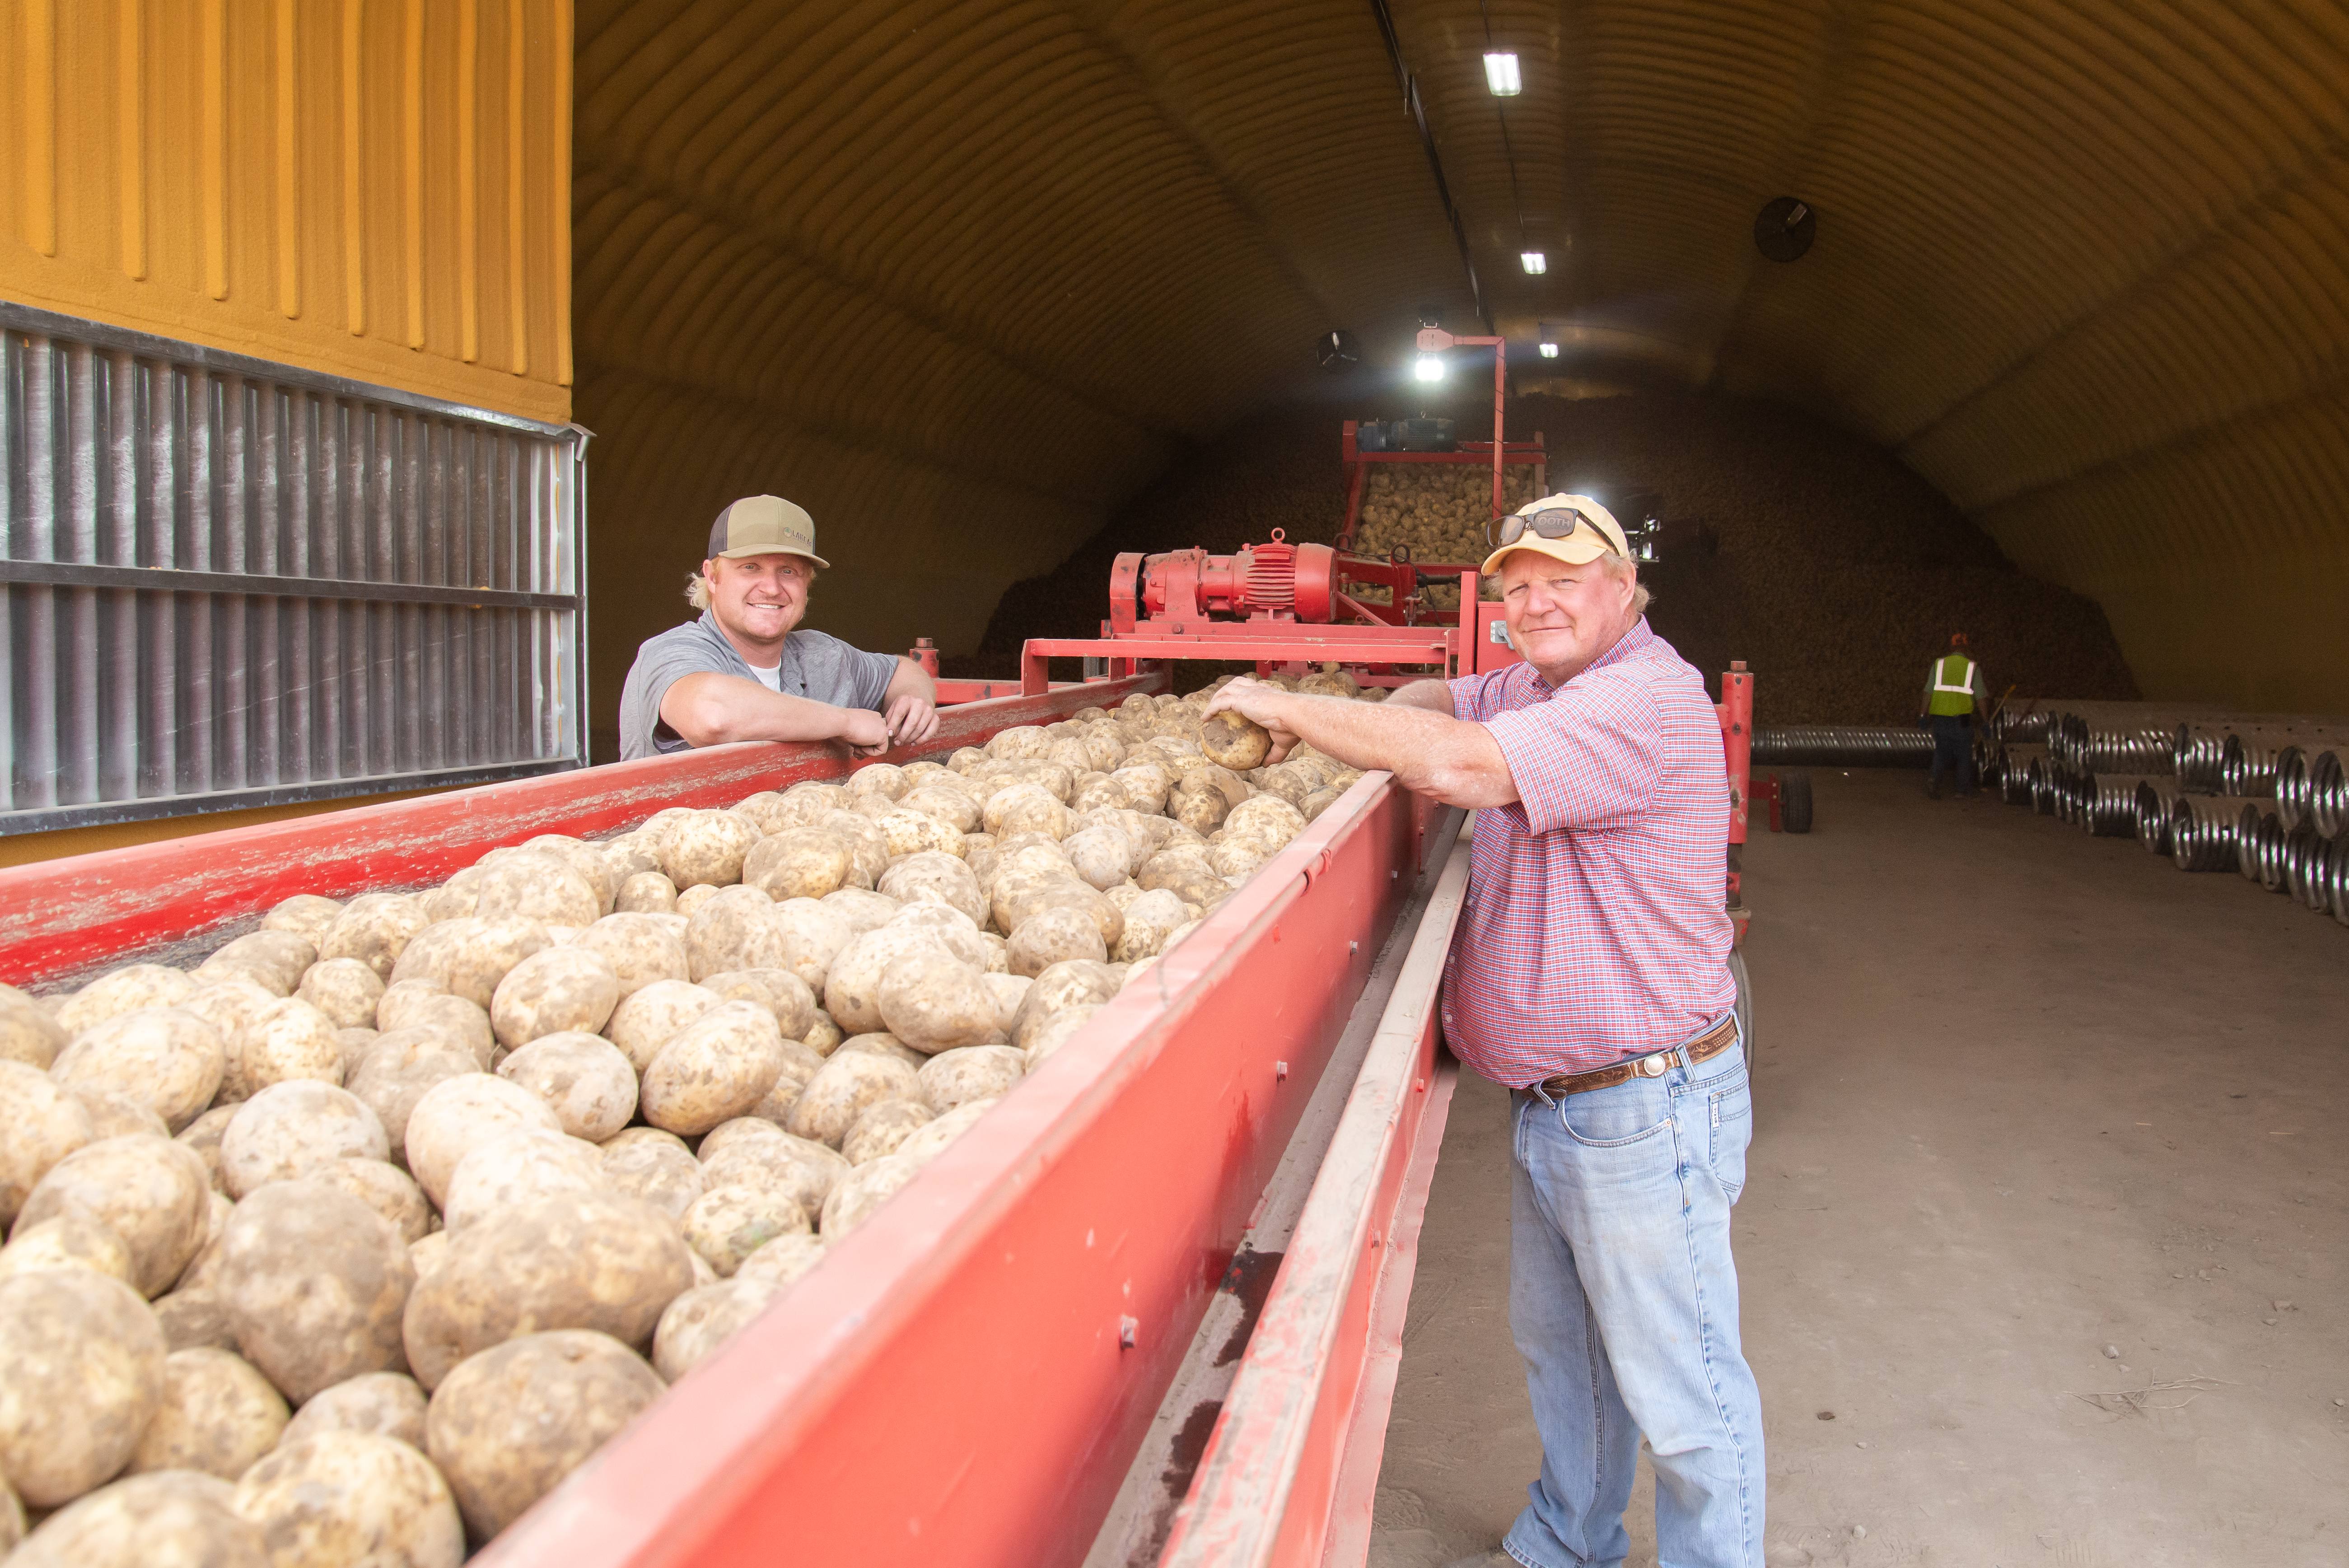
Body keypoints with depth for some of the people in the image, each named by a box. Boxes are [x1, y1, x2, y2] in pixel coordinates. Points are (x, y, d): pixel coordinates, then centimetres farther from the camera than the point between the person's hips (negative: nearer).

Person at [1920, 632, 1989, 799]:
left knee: (1941, 752, 10)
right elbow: (1981, 697, -1)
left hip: (1940, 717, 2)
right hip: (1963, 719, -2)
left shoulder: (1938, 664, 5)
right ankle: (1964, 790, 12)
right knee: (1964, 754, 9)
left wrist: (1924, 715, 6)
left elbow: (1928, 692, 1)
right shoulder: (1973, 667, 0)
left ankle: (1934, 777, -15)